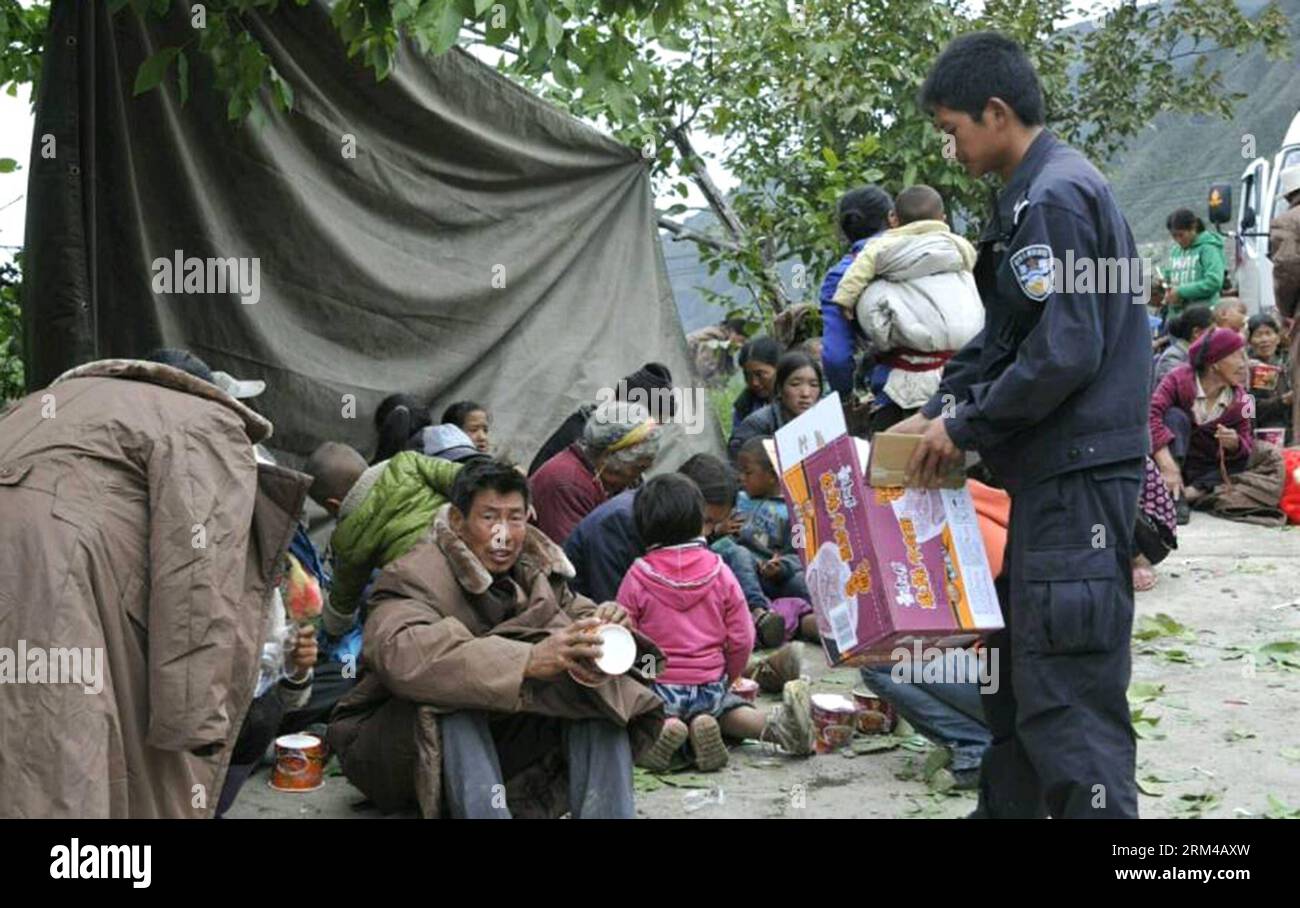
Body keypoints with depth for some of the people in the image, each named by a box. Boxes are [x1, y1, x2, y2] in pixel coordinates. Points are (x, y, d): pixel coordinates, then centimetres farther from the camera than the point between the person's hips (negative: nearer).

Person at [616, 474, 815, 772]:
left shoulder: (637, 578, -7)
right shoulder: (719, 572, -1)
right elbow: (742, 639, 1)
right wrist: (726, 679, 20)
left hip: (658, 685, -3)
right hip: (709, 684, 3)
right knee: (725, 705, 28)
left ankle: (664, 727, -21)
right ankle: (775, 724, -4)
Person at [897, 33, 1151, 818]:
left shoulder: (1055, 196, -15)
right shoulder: (1038, 194, 16)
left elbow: (1065, 353, -22)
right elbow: (1001, 338, 20)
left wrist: (967, 429, -12)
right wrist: (937, 413, 11)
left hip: (1078, 474, -10)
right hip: (1055, 470, 10)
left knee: (1067, 689, -8)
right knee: (1017, 661, 18)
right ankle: (1007, 806, 30)